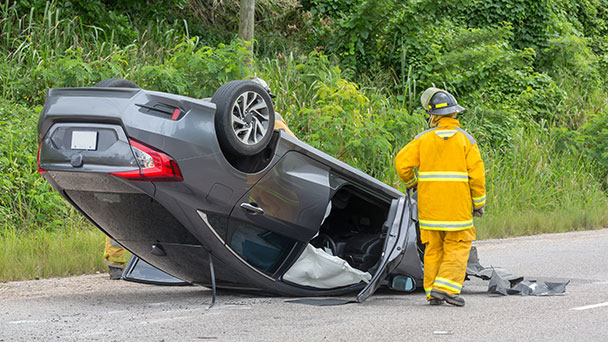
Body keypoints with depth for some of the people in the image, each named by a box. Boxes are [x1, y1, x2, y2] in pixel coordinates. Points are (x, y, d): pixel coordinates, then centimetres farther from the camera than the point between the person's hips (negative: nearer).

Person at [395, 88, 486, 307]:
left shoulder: (424, 139, 1)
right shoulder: (465, 140, -2)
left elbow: (402, 162, -5)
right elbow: (476, 174, -6)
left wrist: (410, 182, 15)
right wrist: (478, 203, 3)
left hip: (429, 205, 2)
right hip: (457, 205, -2)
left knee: (433, 248, 11)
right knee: (457, 247, 4)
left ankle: (432, 293, 11)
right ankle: (446, 287, -9)